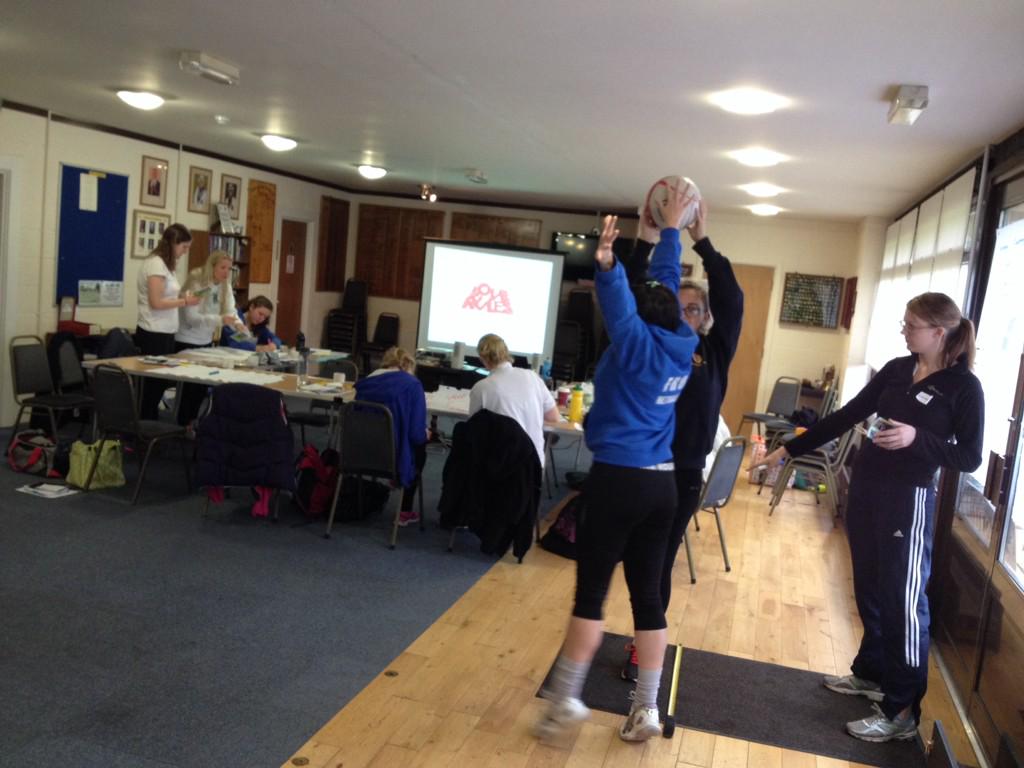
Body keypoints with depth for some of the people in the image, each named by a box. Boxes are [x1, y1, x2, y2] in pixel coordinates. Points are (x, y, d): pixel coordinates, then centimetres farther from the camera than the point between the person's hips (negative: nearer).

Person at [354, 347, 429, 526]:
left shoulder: (364, 383, 4)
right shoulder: (412, 384, -10)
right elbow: (416, 433, -13)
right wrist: (425, 434, 12)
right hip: (393, 457, -5)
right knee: (420, 447, 31)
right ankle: (405, 512, 33)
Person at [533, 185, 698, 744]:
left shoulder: (637, 344, -6)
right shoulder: (681, 347, 8)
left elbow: (620, 300, -26)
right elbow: (665, 284, 21)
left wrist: (607, 265, -40)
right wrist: (670, 228, 30)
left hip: (619, 479, -6)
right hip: (661, 483, 6)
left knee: (591, 590, 0)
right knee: (647, 594, 10)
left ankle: (566, 699, 6)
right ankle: (645, 709, 15)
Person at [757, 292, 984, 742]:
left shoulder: (963, 387, -9)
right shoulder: (896, 370, 7)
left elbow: (970, 458, -11)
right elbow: (845, 417, 9)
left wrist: (917, 438, -27)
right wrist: (789, 450, 7)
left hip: (908, 500, -6)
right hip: (866, 488, 6)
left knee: (904, 600, -2)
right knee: (869, 588, 16)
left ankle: (902, 713, 7)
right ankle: (871, 673, 34)